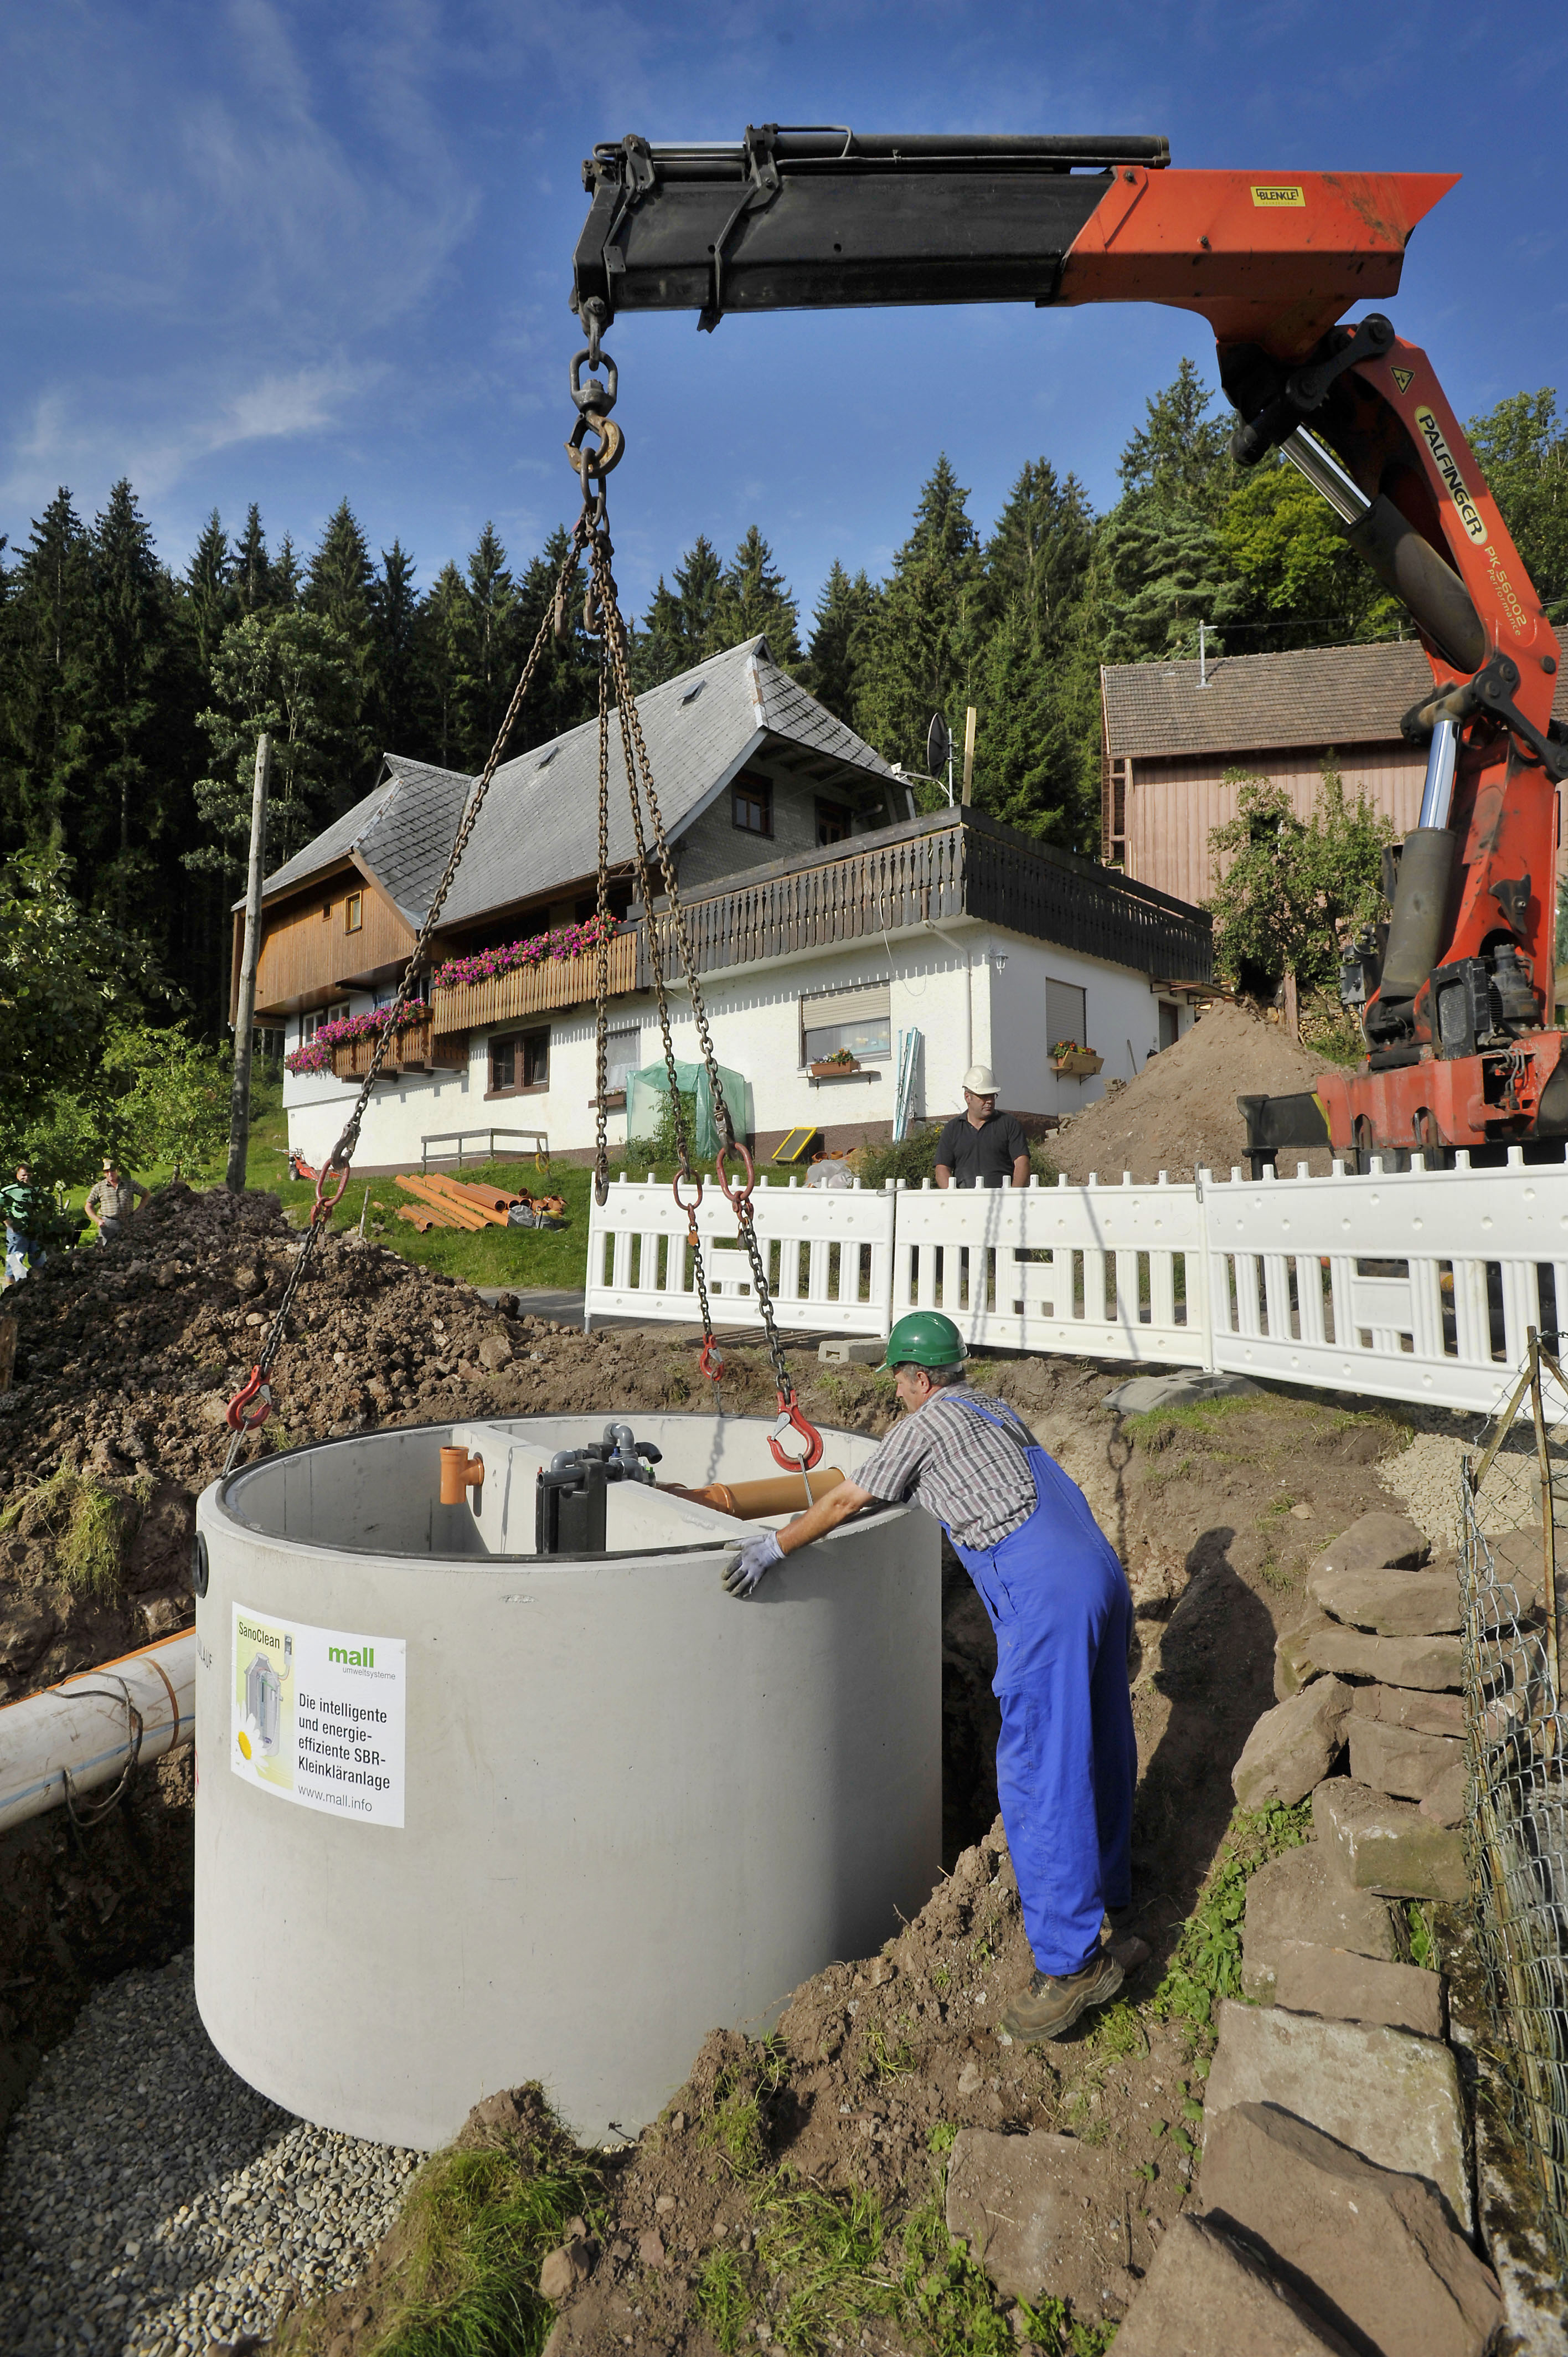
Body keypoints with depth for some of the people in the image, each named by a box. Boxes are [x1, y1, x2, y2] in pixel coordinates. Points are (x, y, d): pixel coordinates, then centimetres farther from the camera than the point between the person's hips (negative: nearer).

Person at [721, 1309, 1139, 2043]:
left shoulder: (927, 1423, -3)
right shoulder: (998, 1414, 21)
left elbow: (845, 1502, -2)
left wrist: (771, 1547, 5)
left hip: (1046, 1597, -9)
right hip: (1102, 1571, 9)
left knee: (1039, 1771, -2)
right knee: (1096, 1747, 22)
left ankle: (1070, 1960, 5)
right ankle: (1105, 1892, 40)